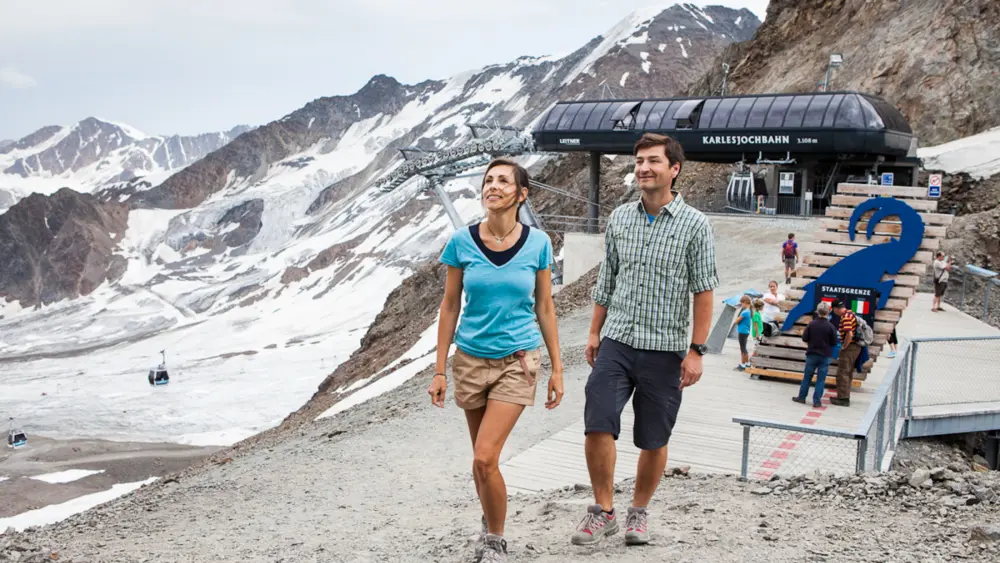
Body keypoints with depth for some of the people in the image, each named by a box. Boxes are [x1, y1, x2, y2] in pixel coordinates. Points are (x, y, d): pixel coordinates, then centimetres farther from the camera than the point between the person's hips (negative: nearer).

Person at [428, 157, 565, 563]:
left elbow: (545, 309, 1)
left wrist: (557, 369, 2)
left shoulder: (537, 243, -6)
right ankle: (490, 524, 39)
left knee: (484, 458, -12)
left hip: (517, 361, -2)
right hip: (472, 359, 2)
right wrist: (439, 370, 0)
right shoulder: (462, 242, -5)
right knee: (483, 458, 14)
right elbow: (450, 307, 0)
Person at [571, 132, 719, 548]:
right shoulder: (619, 218, 8)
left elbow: (703, 292, -5)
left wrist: (696, 350, -9)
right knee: (597, 425, -8)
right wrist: (595, 331, 14)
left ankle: (638, 514, 26)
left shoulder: (694, 225, -4)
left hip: (664, 349, -2)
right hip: (616, 342, 3)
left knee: (654, 440, 7)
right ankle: (603, 511, 8)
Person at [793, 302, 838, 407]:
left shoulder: (811, 324, -8)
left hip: (812, 354, 1)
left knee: (807, 377, 13)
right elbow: (834, 343, -5)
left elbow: (804, 339, -3)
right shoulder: (831, 327, -11)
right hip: (825, 356, -1)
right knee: (821, 379, 5)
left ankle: (801, 397, 19)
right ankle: (817, 401, 4)